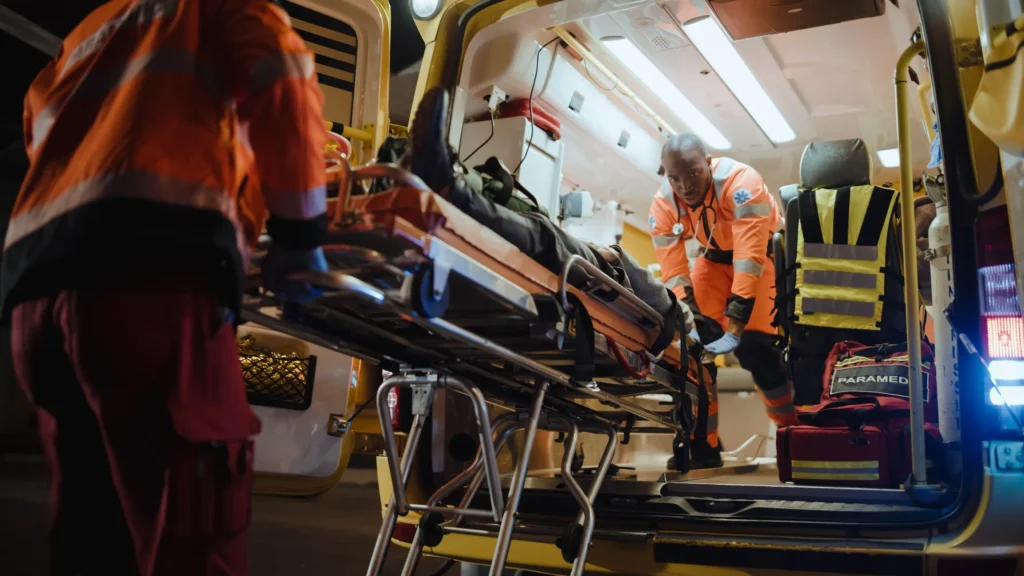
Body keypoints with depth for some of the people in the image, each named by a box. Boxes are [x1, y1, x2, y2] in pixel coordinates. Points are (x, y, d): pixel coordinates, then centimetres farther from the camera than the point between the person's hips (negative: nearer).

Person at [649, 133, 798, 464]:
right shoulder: (662, 205, -19)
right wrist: (691, 321, -30)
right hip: (715, 257, 4)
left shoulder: (740, 182, -34)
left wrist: (735, 323, -40)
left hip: (765, 252, -4)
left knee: (755, 344, -18)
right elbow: (673, 273, -18)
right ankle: (704, 445, 0)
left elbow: (750, 258, -37)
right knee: (693, 342, -10)